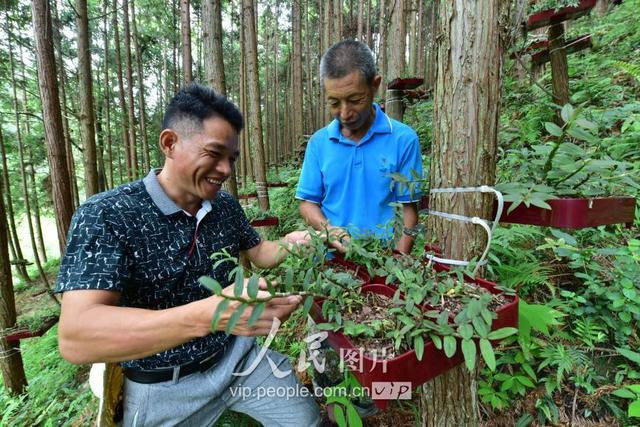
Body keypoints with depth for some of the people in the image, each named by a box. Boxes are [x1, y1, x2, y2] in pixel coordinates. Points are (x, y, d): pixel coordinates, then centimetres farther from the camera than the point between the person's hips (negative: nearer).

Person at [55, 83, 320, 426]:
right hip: (162, 388, -4)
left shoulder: (226, 206, -4)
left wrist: (288, 244, -12)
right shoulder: (105, 215, -20)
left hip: (236, 355, 5)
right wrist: (209, 314, -44)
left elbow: (257, 254, 10)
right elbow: (75, 338, -30)